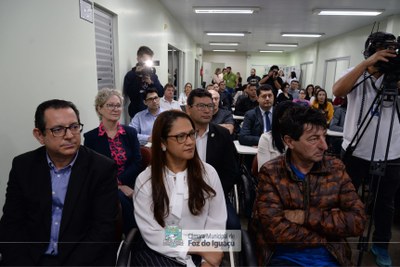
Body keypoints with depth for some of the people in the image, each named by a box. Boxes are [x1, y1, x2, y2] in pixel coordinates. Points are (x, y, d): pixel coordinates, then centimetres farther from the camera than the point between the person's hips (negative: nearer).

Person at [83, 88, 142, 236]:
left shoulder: (131, 132, 9)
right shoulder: (90, 137, 2)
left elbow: (137, 163, 1)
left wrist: (118, 181, -12)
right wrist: (117, 187, -13)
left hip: (130, 185, 2)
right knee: (121, 200, -32)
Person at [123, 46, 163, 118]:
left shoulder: (153, 75, 11)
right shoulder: (131, 75, -2)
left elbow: (161, 93, 5)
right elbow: (128, 93, -15)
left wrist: (152, 83, -11)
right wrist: (137, 76, -15)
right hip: (137, 113, -4)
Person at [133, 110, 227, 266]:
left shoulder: (208, 173, -2)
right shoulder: (145, 180, -6)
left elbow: (216, 223, -3)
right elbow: (152, 234, -9)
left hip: (202, 253, 1)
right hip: (160, 253, 0)